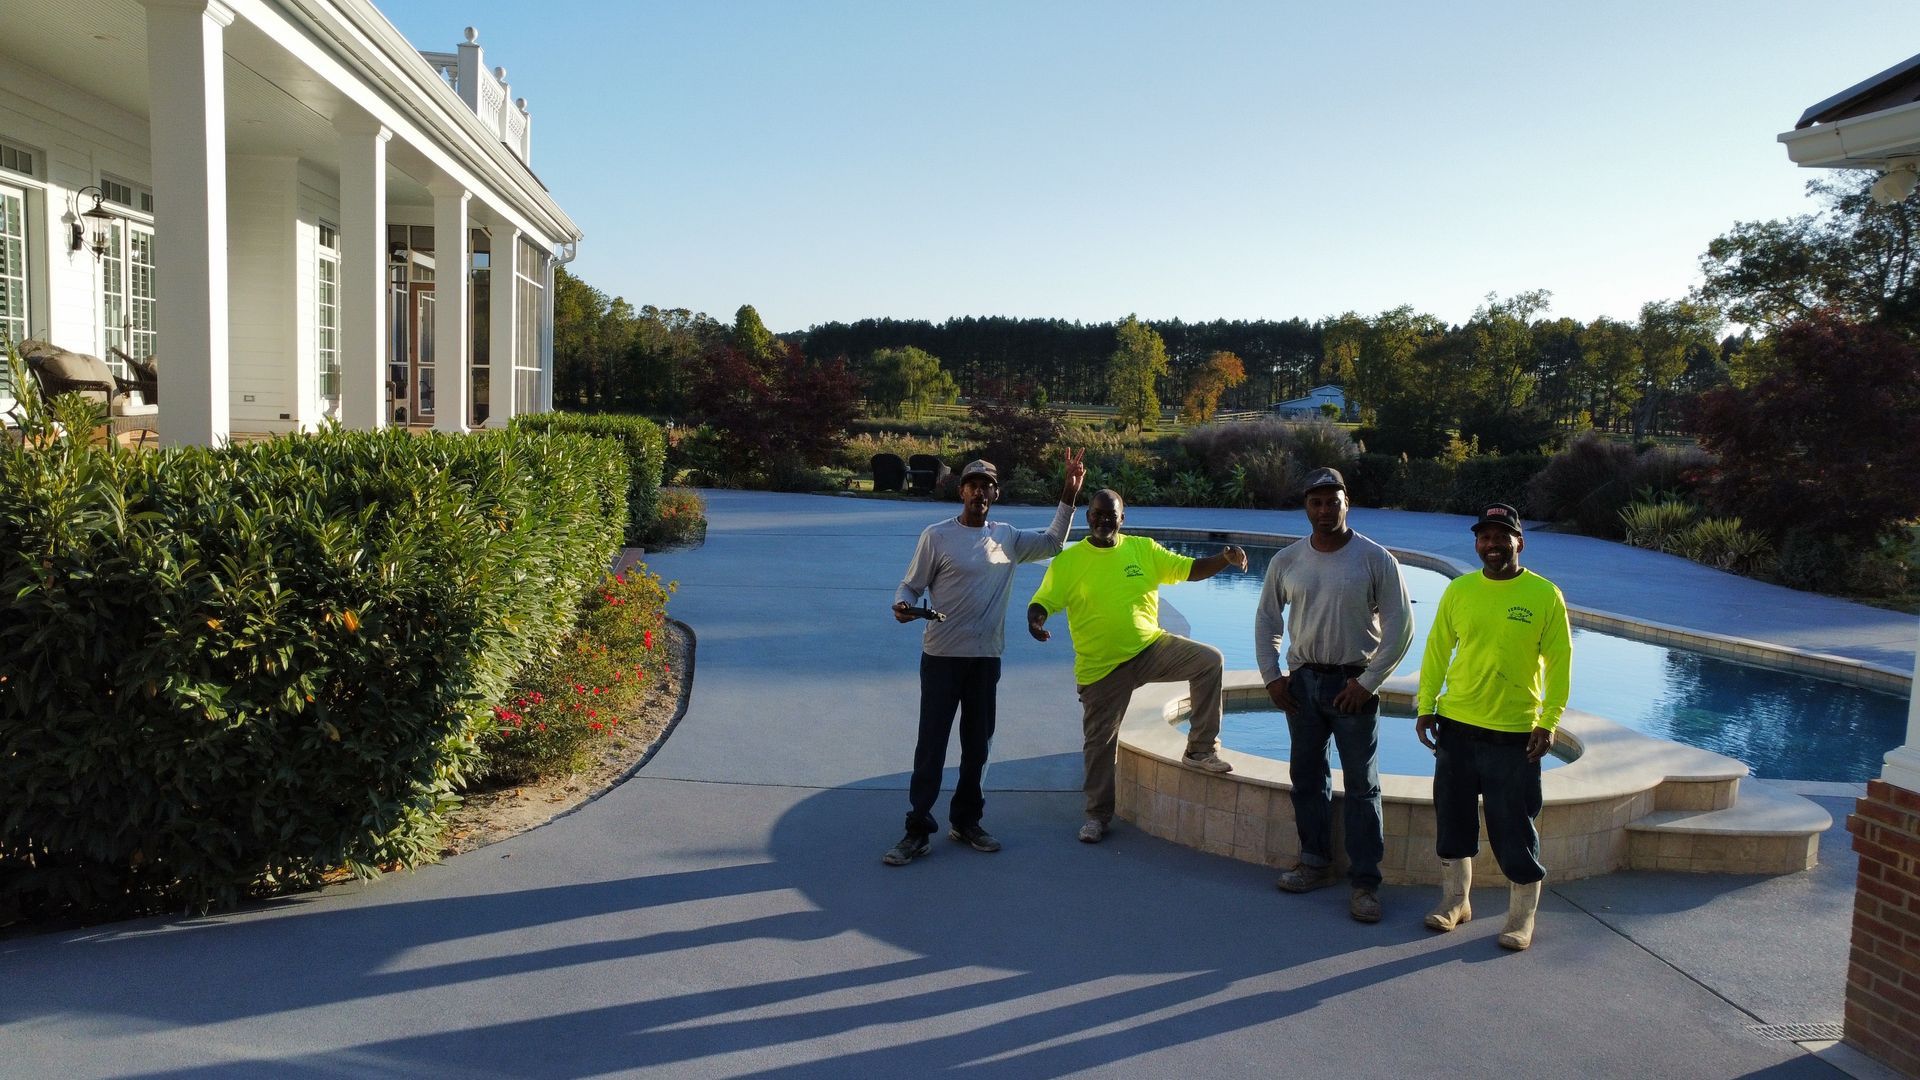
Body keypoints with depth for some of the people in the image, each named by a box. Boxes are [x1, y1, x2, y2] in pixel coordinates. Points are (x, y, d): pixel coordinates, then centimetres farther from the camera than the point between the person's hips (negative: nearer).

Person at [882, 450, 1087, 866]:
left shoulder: (1008, 537, 8)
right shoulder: (937, 536, -5)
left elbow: (1053, 542, 21)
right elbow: (911, 585, -1)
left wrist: (1070, 493, 12)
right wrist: (901, 605, -24)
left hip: (986, 658, 4)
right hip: (942, 655, -4)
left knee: (978, 742, 11)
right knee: (931, 743, -3)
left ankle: (965, 821, 26)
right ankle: (917, 831, 4)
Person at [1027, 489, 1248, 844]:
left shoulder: (1144, 549, 2)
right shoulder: (1068, 562, -5)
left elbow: (1189, 569, 3)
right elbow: (1042, 601, -8)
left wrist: (1224, 559, -15)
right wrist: (1035, 619, -31)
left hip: (1152, 647, 2)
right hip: (1101, 666, -2)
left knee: (1209, 660, -18)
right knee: (1100, 741, 6)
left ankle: (1200, 750, -5)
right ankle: (1097, 815, 26)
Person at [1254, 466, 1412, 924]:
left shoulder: (1375, 559, -8)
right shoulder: (1286, 561, 2)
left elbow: (1400, 627, -6)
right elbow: (1266, 620, 12)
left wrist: (1367, 681, -10)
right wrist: (1271, 676, 5)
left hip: (1353, 685, -4)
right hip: (1302, 681, 4)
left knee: (1361, 786, 0)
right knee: (1307, 777, 13)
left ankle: (1365, 882, 6)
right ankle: (1315, 861, 27)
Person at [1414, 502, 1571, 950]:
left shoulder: (1545, 595, -5)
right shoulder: (1458, 590, 3)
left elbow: (1559, 661, -3)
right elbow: (1437, 649, 9)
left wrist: (1549, 722, -8)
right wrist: (1426, 705, 4)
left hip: (1515, 733, -3)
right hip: (1456, 726, 3)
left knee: (1515, 830, 4)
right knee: (1453, 818, 12)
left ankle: (1523, 917, 20)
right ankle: (1456, 899, 29)